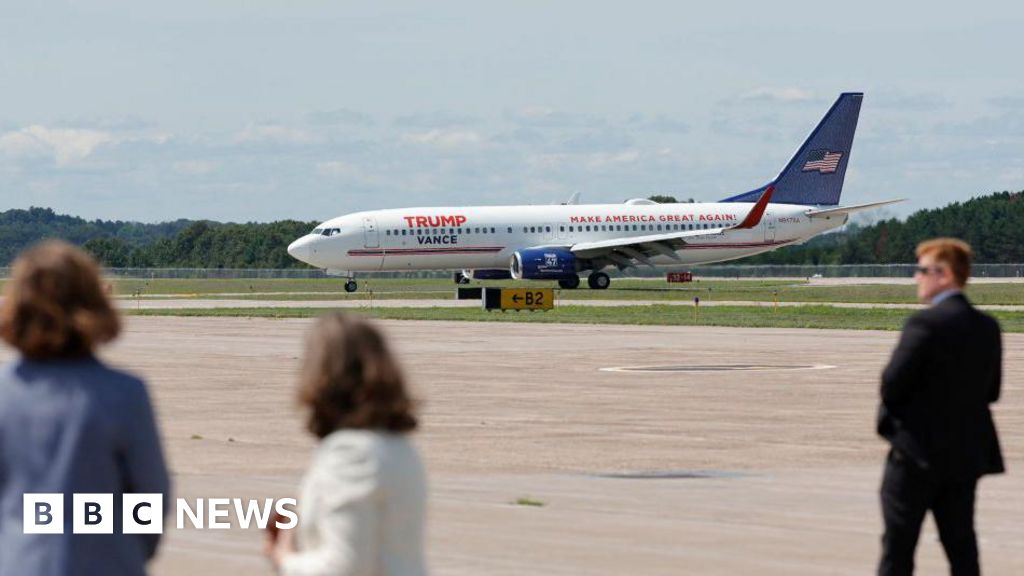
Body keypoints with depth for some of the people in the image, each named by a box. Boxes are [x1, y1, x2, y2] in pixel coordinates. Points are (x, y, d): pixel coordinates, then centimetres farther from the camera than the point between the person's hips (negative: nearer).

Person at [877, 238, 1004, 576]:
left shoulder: (925, 324, -17)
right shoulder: (988, 328, 5)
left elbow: (892, 384, -18)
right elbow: (991, 391, 10)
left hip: (918, 450, -7)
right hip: (966, 454, 7)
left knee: (897, 547, 2)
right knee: (961, 545, 10)